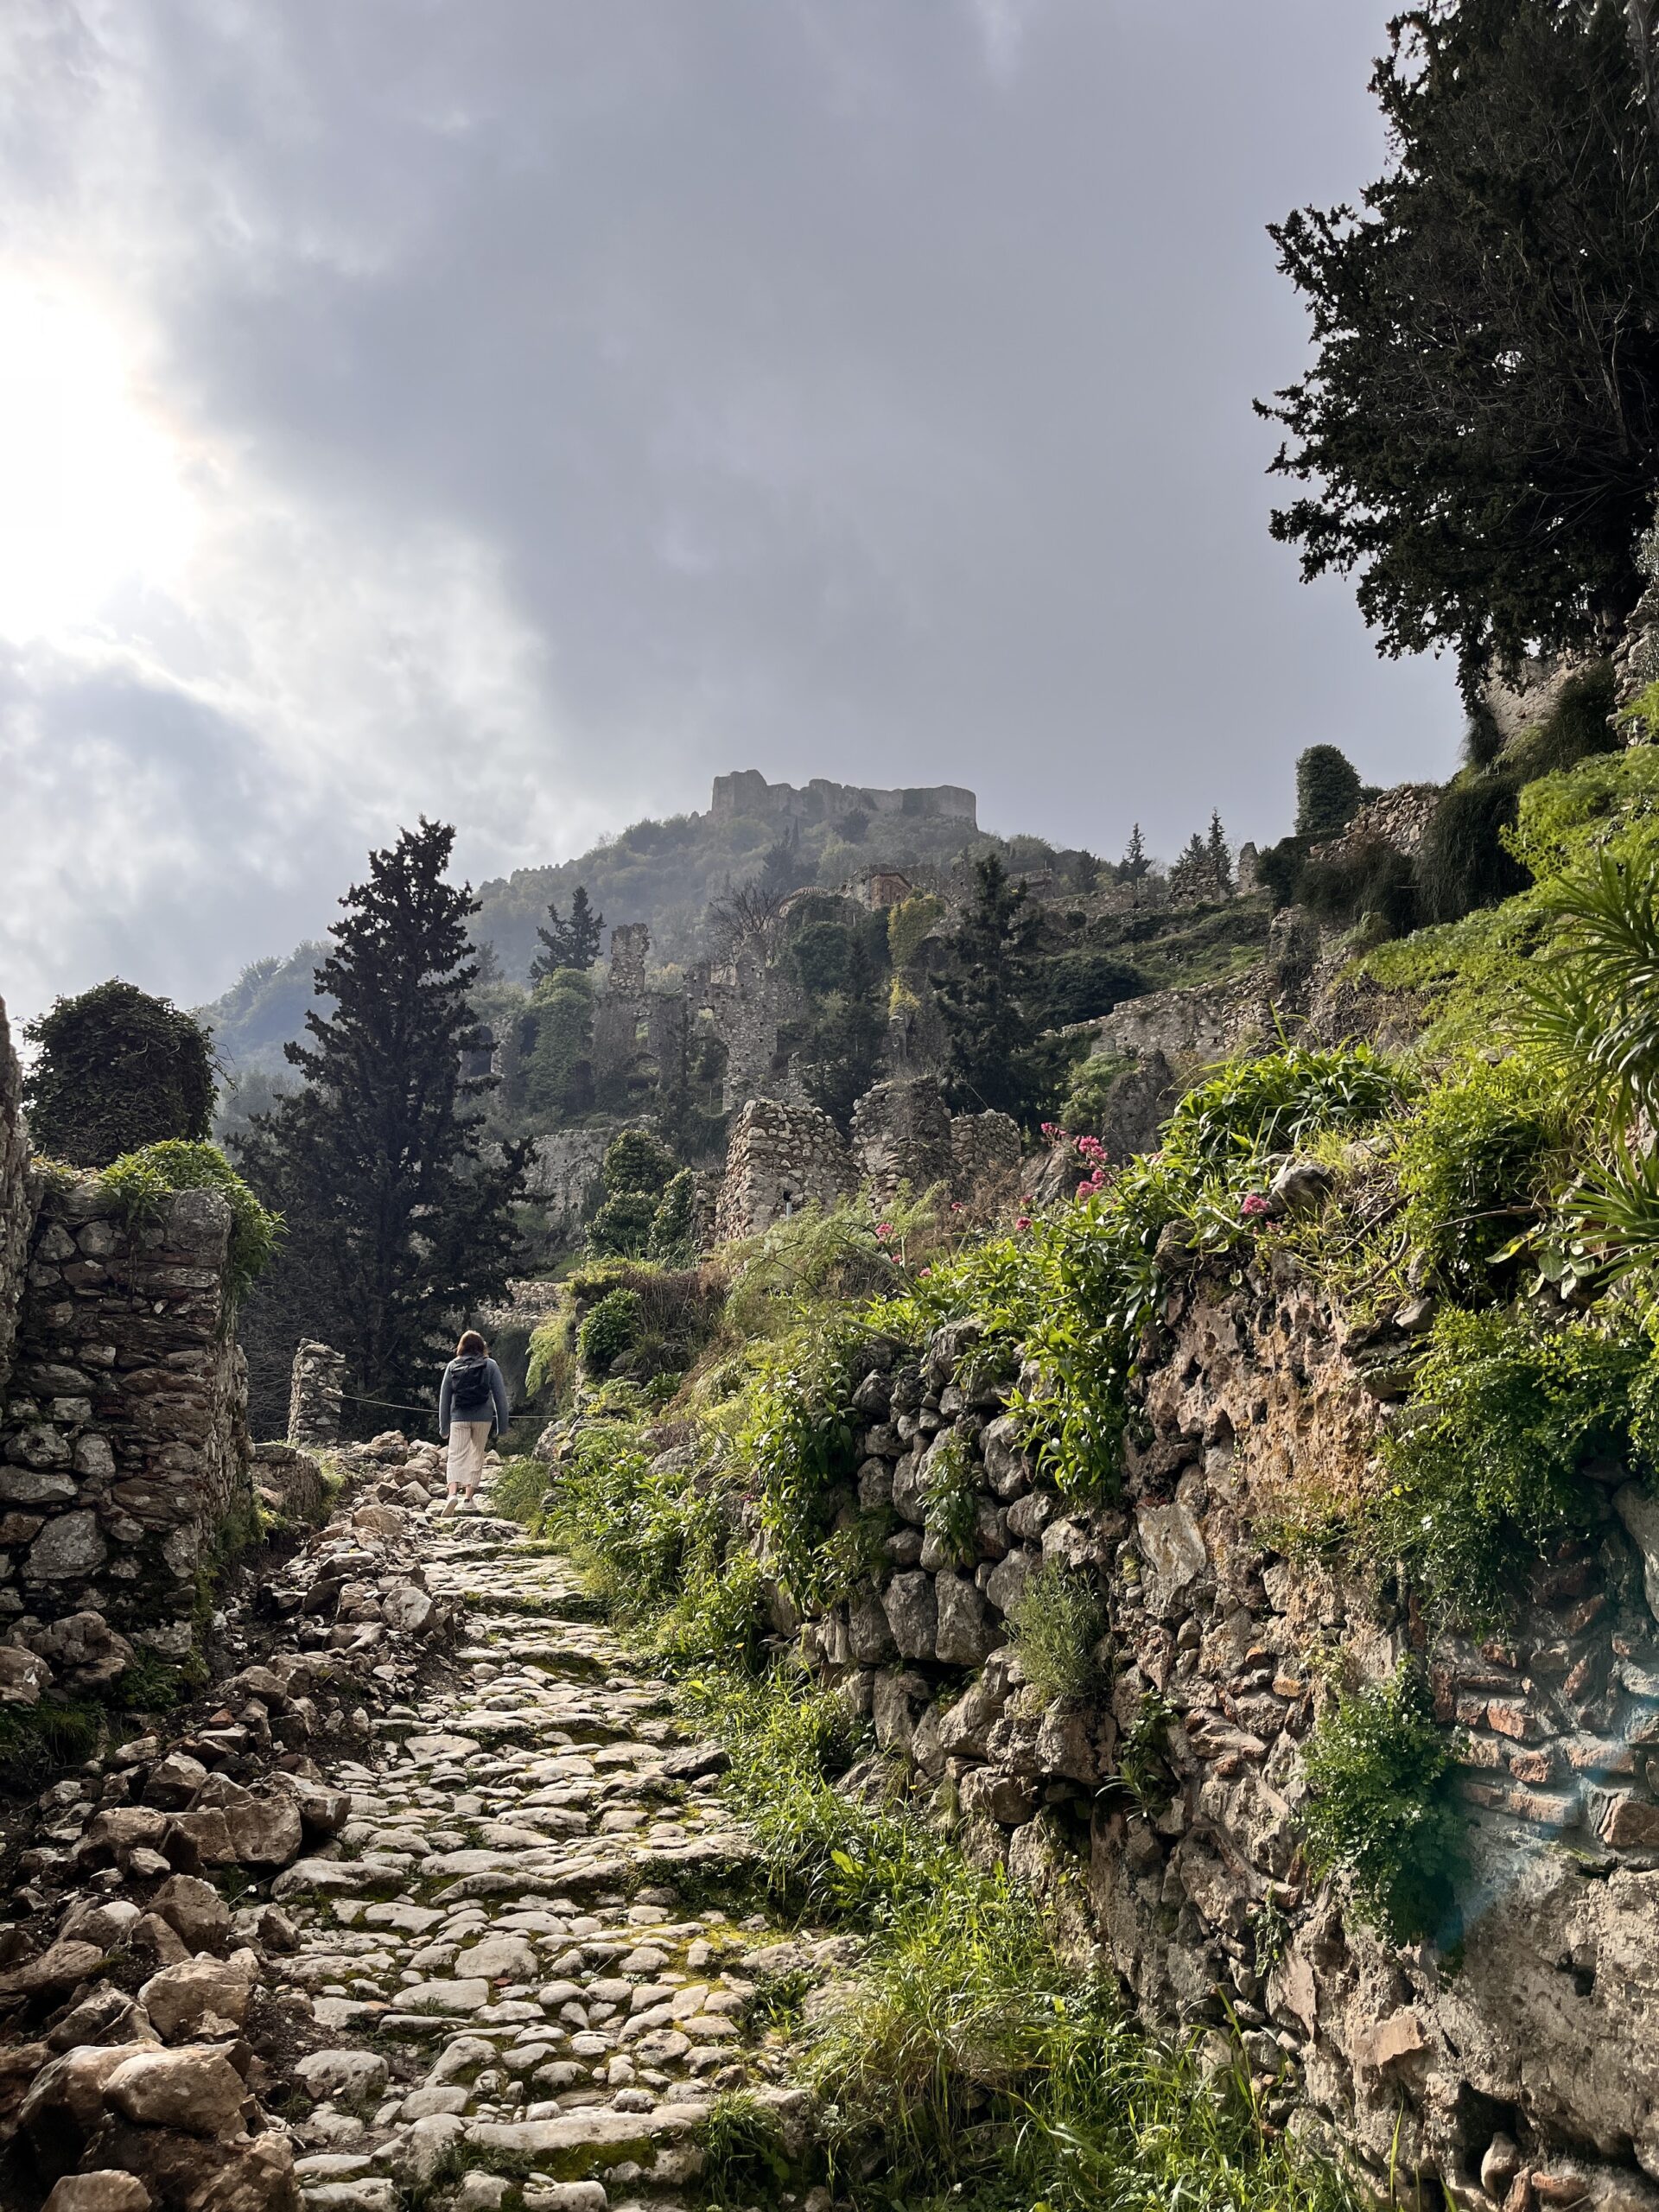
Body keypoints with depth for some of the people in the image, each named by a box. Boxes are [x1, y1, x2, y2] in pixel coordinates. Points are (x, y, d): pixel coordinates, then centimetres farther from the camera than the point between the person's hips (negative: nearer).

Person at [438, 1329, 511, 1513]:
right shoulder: (490, 1365, 2)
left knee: (456, 1456, 0)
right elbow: (500, 1395, 1)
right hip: (482, 1418, -1)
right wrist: (503, 1425, 6)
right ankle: (468, 1498, 8)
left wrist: (444, 1426, 17)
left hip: (458, 1418, 1)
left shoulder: (453, 1366, 7)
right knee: (476, 1457, 10)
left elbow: (444, 1397, 10)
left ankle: (452, 1493, -21)